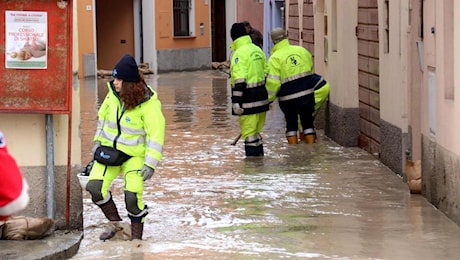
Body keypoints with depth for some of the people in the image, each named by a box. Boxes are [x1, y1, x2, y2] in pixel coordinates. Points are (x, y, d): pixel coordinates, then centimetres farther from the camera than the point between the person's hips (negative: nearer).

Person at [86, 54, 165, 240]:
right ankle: (116, 224, 10)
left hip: (135, 155, -5)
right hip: (109, 150, 5)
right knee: (94, 186, -12)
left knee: (133, 196, -17)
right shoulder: (113, 94, -3)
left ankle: (136, 235, 7)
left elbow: (156, 135, -18)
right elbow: (103, 117, 15)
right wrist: (98, 140, 16)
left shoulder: (149, 103, -20)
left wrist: (150, 164, -21)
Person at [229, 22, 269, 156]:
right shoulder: (257, 50, 13)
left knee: (248, 132, -4)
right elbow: (266, 74, 19)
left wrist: (236, 101, -19)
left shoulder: (240, 53, -14)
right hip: (261, 96, 8)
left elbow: (240, 80, -21)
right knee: (255, 131, 18)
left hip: (248, 99, -8)